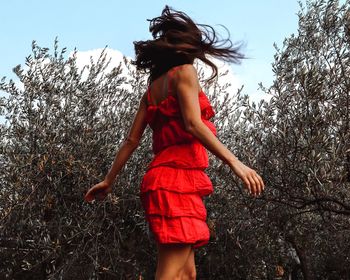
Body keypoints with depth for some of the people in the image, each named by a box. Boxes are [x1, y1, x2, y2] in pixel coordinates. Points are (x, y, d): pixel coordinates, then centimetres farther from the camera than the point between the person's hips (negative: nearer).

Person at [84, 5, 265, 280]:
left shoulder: (152, 89, 22)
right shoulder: (184, 71, 0)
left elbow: (132, 140, 18)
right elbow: (192, 124, -15)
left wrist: (109, 180, 24)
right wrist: (235, 162, -19)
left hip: (167, 177, 8)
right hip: (178, 177, -8)